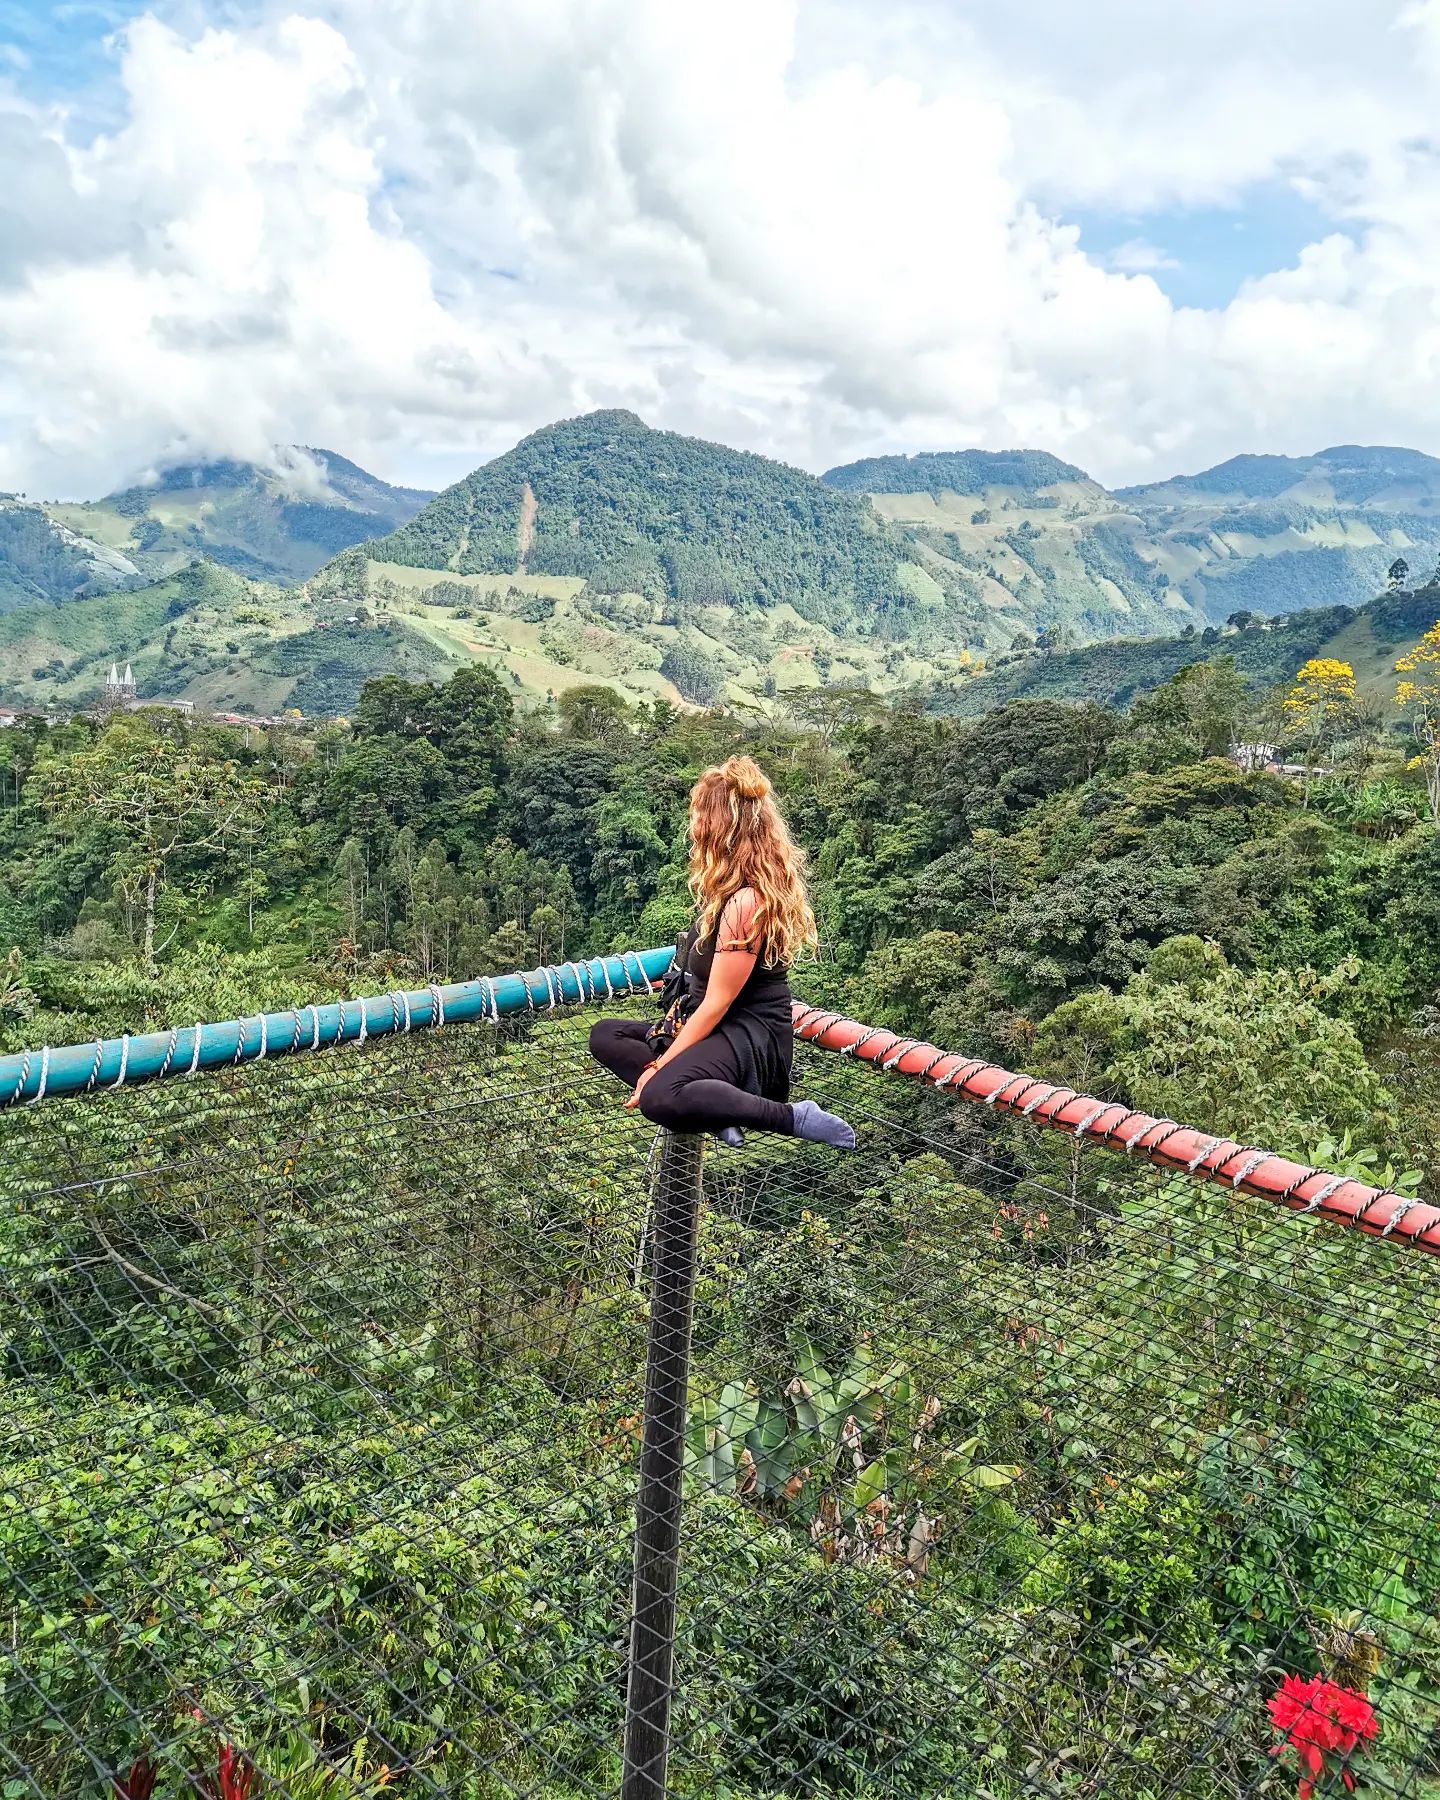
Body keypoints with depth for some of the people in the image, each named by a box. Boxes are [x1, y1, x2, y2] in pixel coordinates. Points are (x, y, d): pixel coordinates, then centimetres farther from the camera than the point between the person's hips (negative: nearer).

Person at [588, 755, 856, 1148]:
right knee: (605, 1035, 10)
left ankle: (793, 1118, -17)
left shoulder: (745, 901, -23)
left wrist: (658, 1066, -14)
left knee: (659, 1097, -36)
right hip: (719, 1028, 11)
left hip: (753, 1041, -11)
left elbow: (716, 1005, -19)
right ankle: (714, 1107, -7)